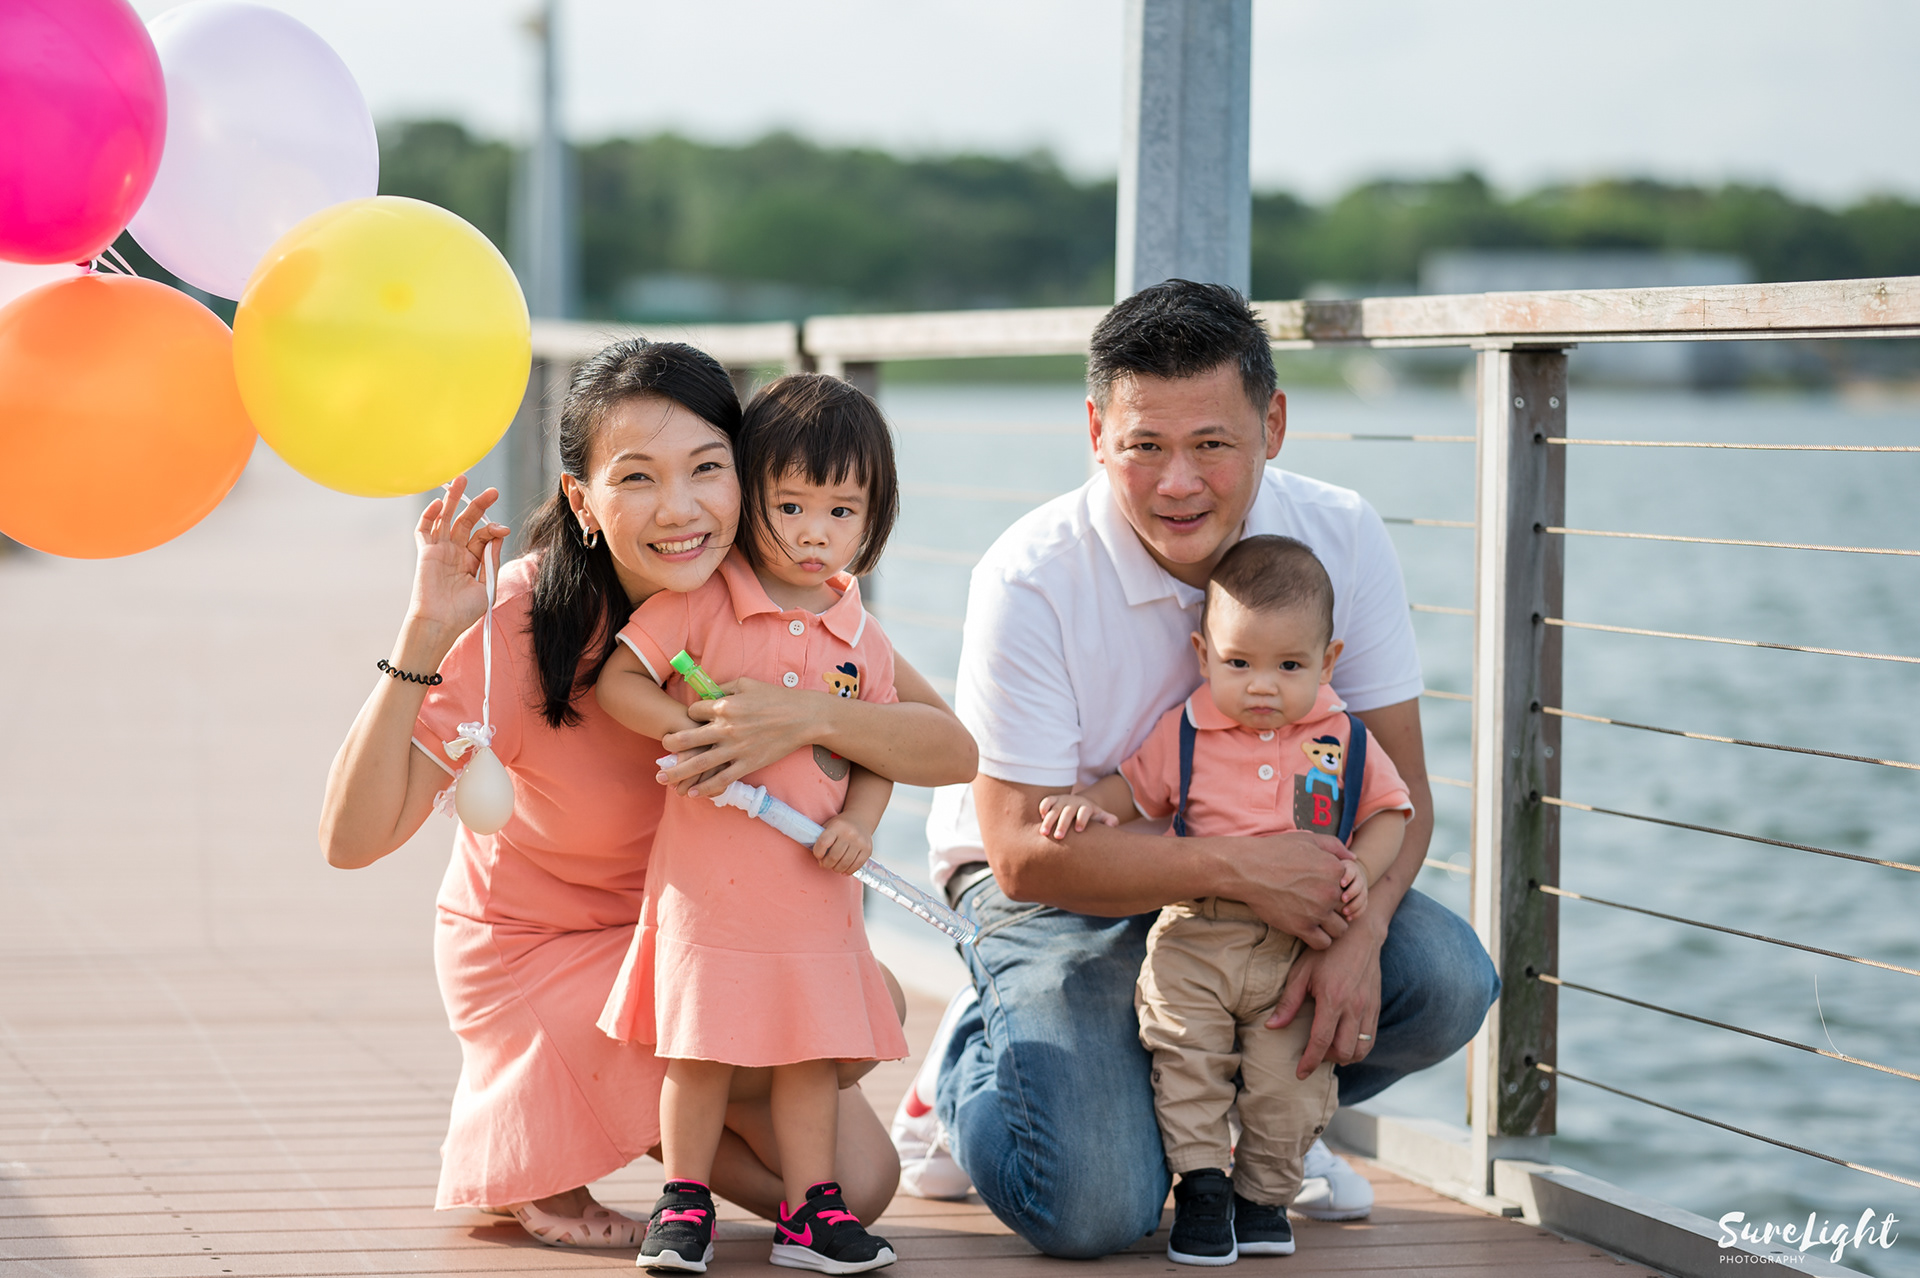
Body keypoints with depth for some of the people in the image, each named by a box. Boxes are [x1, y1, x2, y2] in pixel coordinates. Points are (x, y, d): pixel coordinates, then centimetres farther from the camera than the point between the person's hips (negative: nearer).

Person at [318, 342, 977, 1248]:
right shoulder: (522, 621, -28)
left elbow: (950, 750, -21)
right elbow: (353, 838, -32)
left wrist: (810, 718, -40)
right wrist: (424, 632, -42)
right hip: (541, 950, -5)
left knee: (856, 1181, -6)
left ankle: (624, 1116, 18)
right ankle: (527, 1147, -2)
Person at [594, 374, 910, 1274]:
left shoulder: (863, 642, 5)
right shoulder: (701, 605, -6)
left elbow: (877, 758, 10)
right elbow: (617, 684, -8)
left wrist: (858, 824, -9)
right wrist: (698, 729, -20)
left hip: (813, 889, 3)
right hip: (709, 883, -3)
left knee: (813, 1048, 7)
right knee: (699, 1048, 3)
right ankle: (684, 1200, 18)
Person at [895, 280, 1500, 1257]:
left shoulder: (1340, 538, -13)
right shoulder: (1030, 580, -24)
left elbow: (1397, 781, -9)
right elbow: (1026, 848, -25)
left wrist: (1358, 934, -29)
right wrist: (1236, 867, -34)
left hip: (1266, 871, 4)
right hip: (1056, 883, -4)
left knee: (1447, 982, -22)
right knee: (1094, 1209, -25)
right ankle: (970, 1070, 11)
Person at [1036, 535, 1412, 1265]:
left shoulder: (1343, 740, 0)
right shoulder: (1184, 734, -1)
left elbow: (1387, 812, 8)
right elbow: (1133, 787, 7)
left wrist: (1362, 869, -9)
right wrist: (1086, 804, -14)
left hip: (1300, 950, 0)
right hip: (1195, 940, 0)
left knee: (1290, 1081, 1)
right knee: (1187, 1061, -5)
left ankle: (1263, 1192, 20)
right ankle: (1201, 1186, 9)